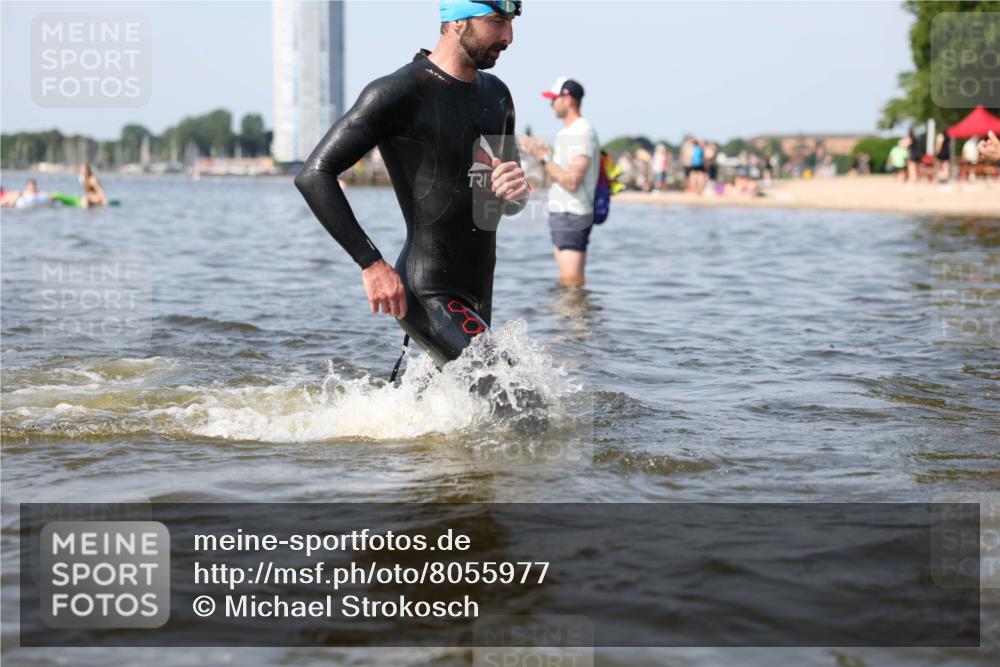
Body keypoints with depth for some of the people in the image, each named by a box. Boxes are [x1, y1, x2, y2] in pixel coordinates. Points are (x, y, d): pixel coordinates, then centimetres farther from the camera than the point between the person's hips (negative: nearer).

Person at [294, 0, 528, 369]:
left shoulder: (496, 95, 13)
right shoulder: (399, 93, -12)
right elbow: (313, 175, -14)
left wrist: (516, 190, -4)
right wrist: (371, 263, -19)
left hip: (477, 297, 9)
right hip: (426, 295, -8)